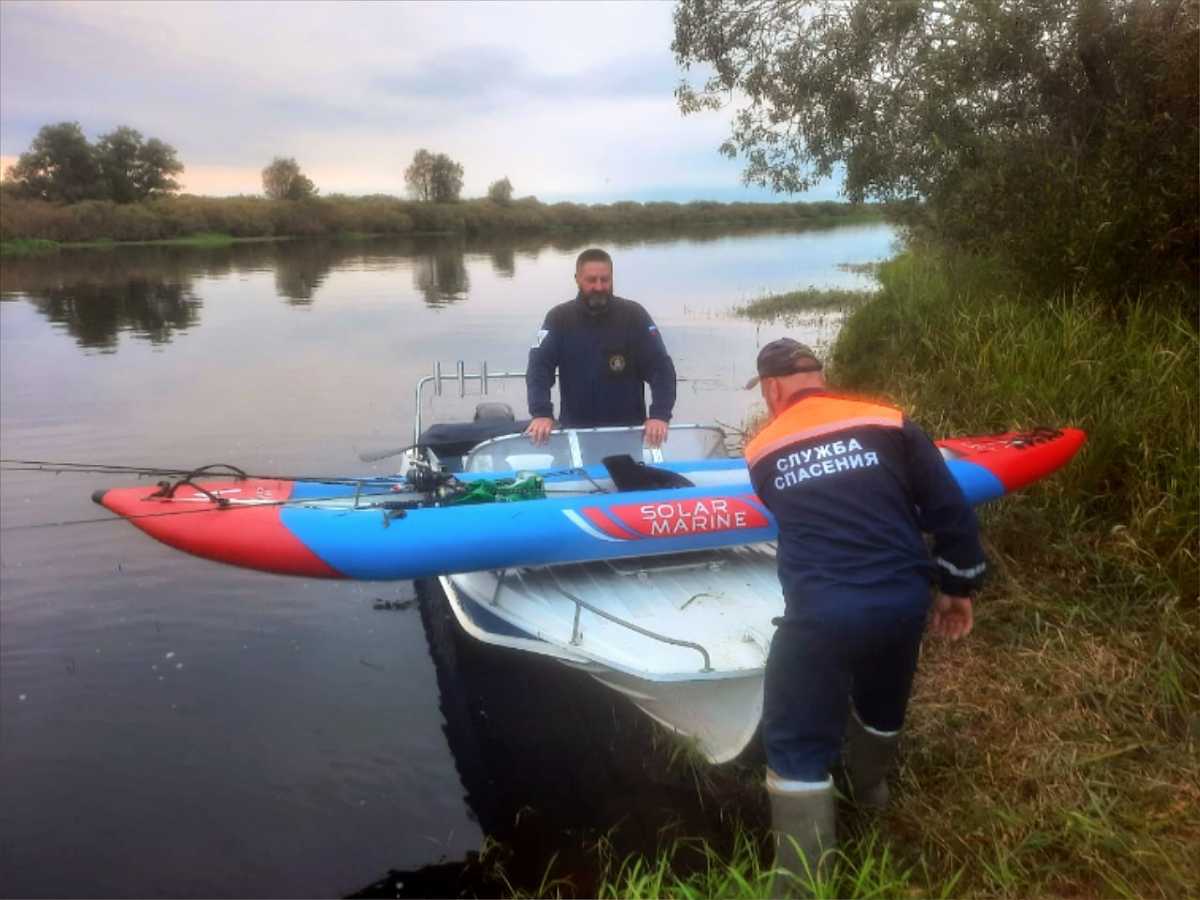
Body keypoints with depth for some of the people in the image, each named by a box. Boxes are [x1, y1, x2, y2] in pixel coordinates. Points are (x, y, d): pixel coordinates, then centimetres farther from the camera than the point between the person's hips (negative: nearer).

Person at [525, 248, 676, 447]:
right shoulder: (559, 318, -3)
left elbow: (661, 367, -11)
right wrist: (541, 413, -25)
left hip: (628, 430, 0)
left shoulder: (634, 315, -6)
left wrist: (660, 415, -25)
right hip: (575, 430, 1)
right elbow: (539, 367, -9)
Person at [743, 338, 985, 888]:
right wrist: (959, 585, 15)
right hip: (903, 602, 4)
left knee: (796, 745, 10)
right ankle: (869, 790, 59)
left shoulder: (762, 453, 6)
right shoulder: (889, 423, 3)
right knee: (881, 708, 31)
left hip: (819, 615, -3)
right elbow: (950, 510, 2)